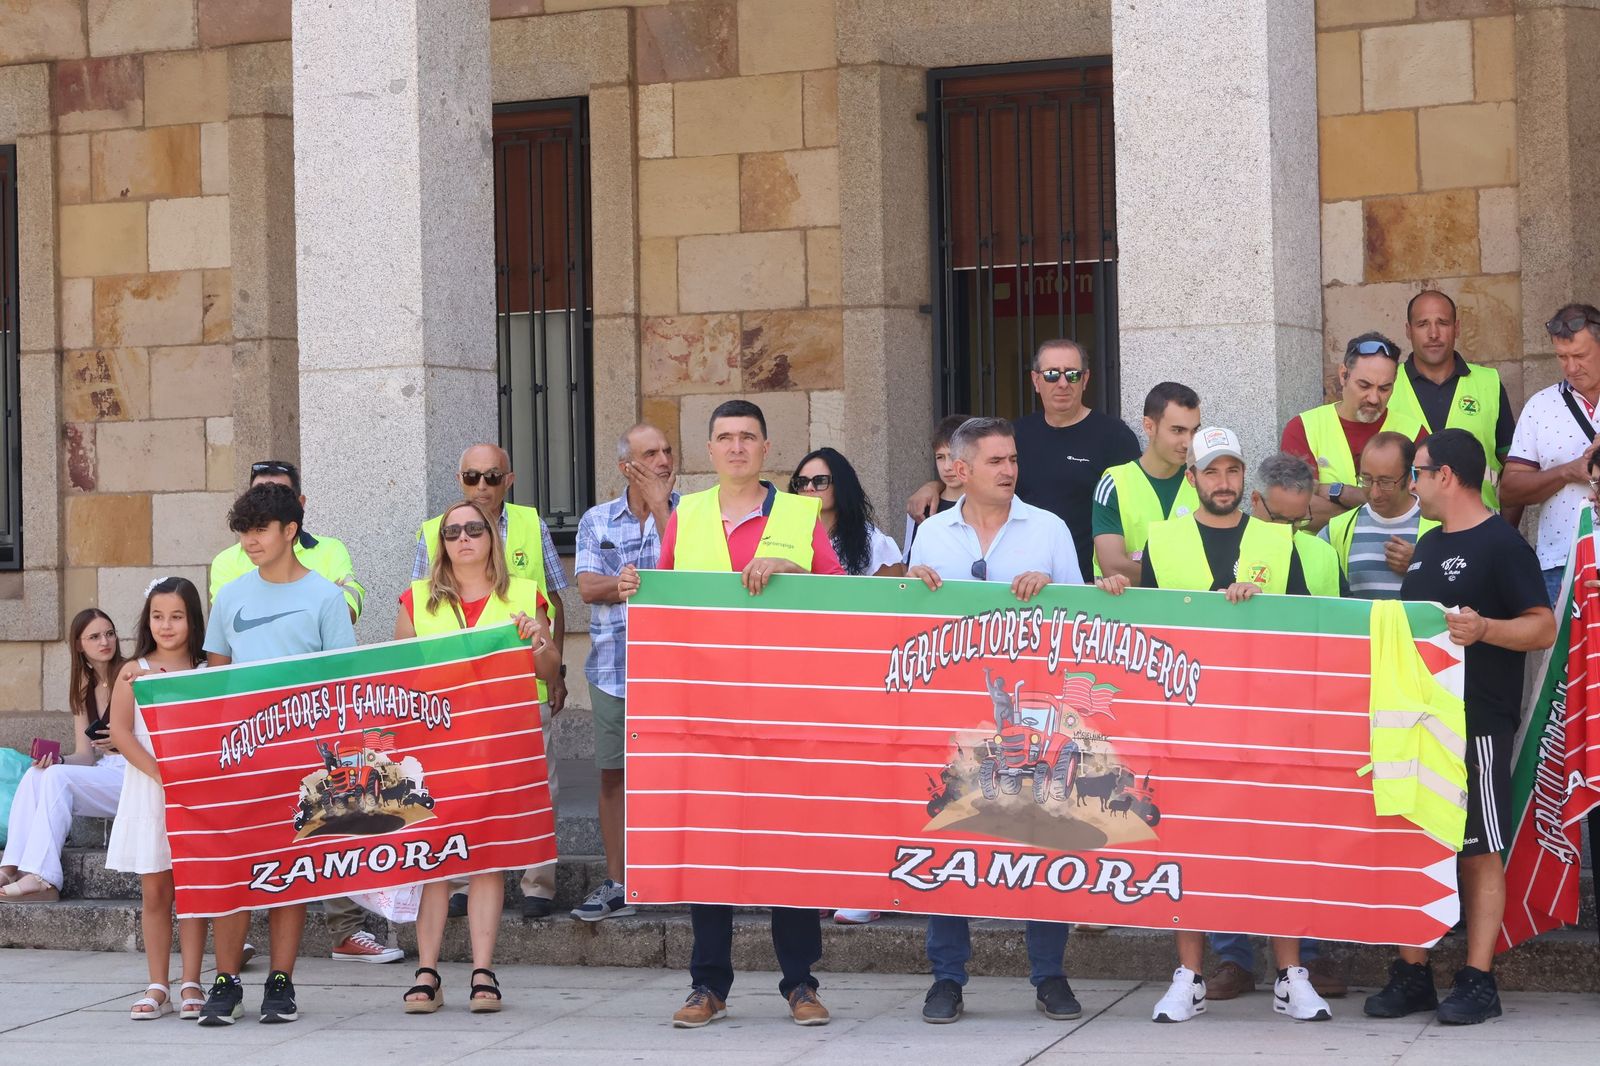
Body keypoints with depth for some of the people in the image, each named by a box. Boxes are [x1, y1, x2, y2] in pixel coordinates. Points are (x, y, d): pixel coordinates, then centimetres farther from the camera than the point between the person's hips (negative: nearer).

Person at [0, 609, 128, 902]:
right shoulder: (82, 689, 15)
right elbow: (85, 756, 11)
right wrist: (54, 761, -9)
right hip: (102, 776, 6)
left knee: (59, 777, -28)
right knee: (34, 776, -18)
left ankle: (40, 877, -34)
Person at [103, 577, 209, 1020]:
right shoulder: (133, 671, 4)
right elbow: (120, 731, -4)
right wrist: (159, 772, -14)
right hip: (147, 793, 1)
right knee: (154, 891, 4)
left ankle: (190, 984, 6)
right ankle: (158, 986, 8)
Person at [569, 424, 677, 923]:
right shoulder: (597, 521, 9)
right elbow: (589, 587, -3)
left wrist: (659, 504, -8)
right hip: (613, 668, 2)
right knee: (613, 774, 6)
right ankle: (616, 885, 14)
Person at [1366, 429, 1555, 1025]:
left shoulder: (1501, 544, -8)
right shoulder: (1428, 545, 18)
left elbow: (1543, 627, -16)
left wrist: (1484, 629, -30)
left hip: (1478, 723, -8)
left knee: (1479, 851, -3)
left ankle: (1478, 981, 0)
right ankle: (1412, 974, 14)